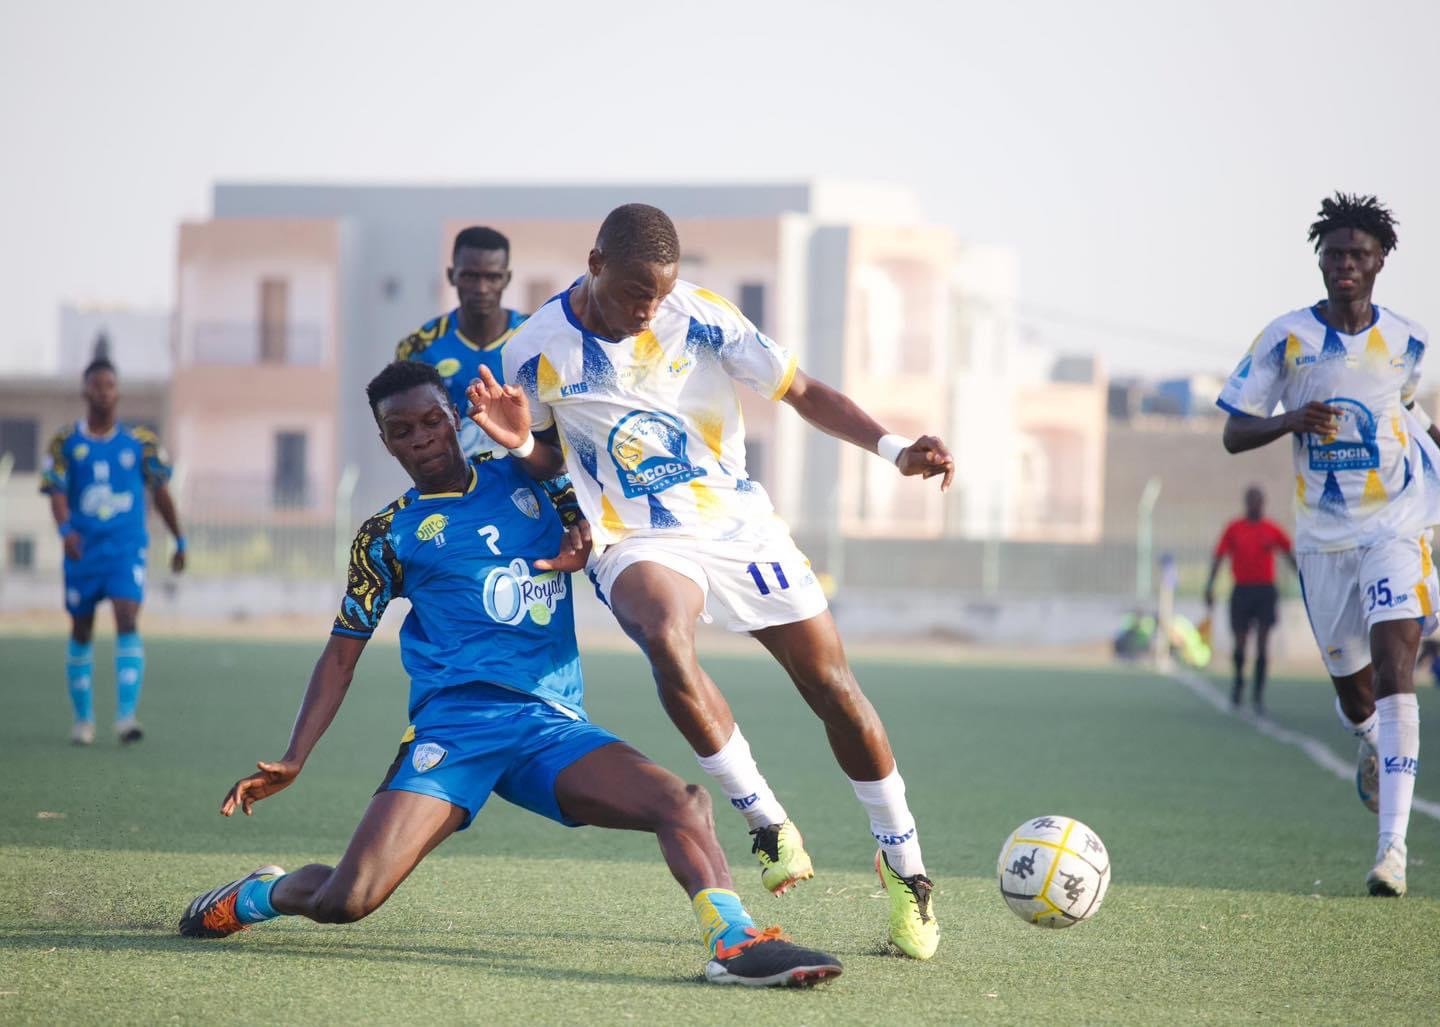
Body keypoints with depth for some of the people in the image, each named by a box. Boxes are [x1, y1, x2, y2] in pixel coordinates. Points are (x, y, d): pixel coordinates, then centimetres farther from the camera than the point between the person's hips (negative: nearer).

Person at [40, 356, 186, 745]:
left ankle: (126, 715, -24)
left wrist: (180, 542, 15)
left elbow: (160, 492, 13)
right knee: (81, 630, 9)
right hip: (83, 549, 1)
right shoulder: (66, 442, 2)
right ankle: (83, 719, 22)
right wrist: (65, 529, -26)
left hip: (127, 548, -1)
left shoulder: (140, 441, 4)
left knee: (127, 622, -18)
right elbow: (56, 491, -7)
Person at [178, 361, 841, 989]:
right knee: (346, 899, -16)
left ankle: (733, 940, -37)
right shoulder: (389, 535, 11)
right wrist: (292, 761, 5)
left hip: (556, 727, 2)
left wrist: (582, 540, 3)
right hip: (456, 721, -2)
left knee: (681, 802, -25)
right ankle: (260, 894, 16)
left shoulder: (525, 478, 16)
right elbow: (342, 652, 14)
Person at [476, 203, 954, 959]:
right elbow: (550, 461, 7)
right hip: (637, 542, -2)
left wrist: (894, 449, -17)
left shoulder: (700, 318, -9)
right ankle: (767, 825, -18)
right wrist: (519, 441, -17)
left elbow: (803, 393, -4)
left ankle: (904, 866, 19)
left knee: (832, 685, 0)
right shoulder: (536, 351, -9)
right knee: (666, 640, -34)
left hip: (740, 522, 2)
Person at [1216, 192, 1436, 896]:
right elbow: (1234, 433, -4)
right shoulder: (1286, 337, -4)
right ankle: (1371, 744, 50)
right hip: (1322, 535, 1)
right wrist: (1292, 422, -21)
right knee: (1351, 687, 9)